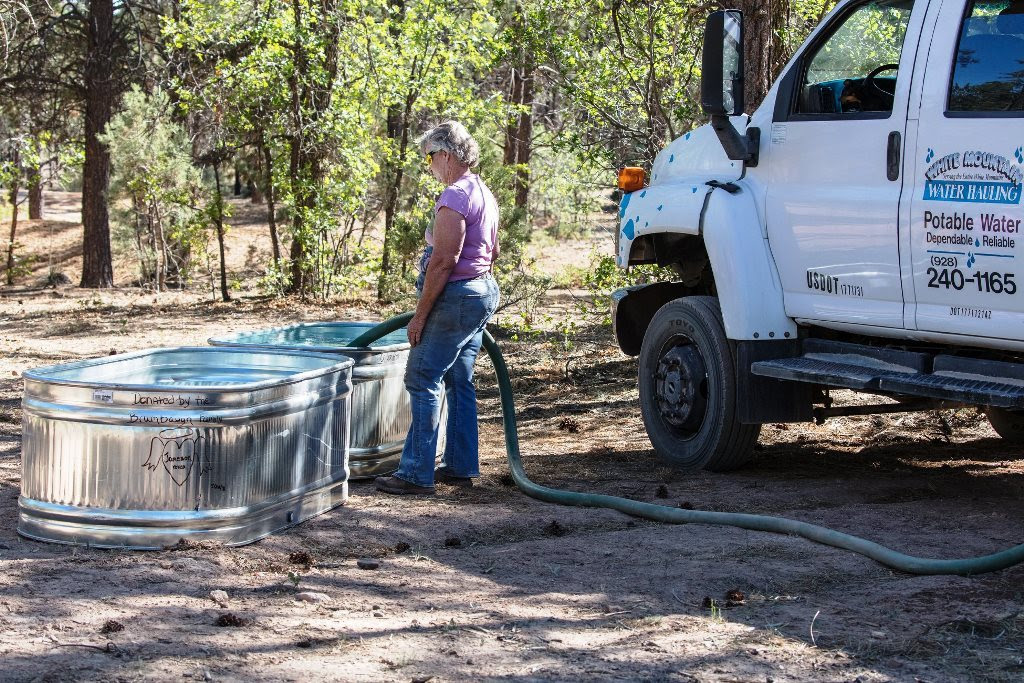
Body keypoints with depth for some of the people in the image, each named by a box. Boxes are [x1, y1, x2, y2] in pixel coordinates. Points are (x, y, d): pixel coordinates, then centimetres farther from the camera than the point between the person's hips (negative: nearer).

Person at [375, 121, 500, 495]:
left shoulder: (454, 198, -18)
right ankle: (461, 465, 19)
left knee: (422, 381, -8)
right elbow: (492, 251, 22)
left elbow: (444, 261, -22)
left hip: (456, 297, -10)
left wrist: (421, 314, -19)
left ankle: (416, 473, -9)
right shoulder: (483, 193, 13)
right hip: (483, 292, 10)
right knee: (460, 381, 15)